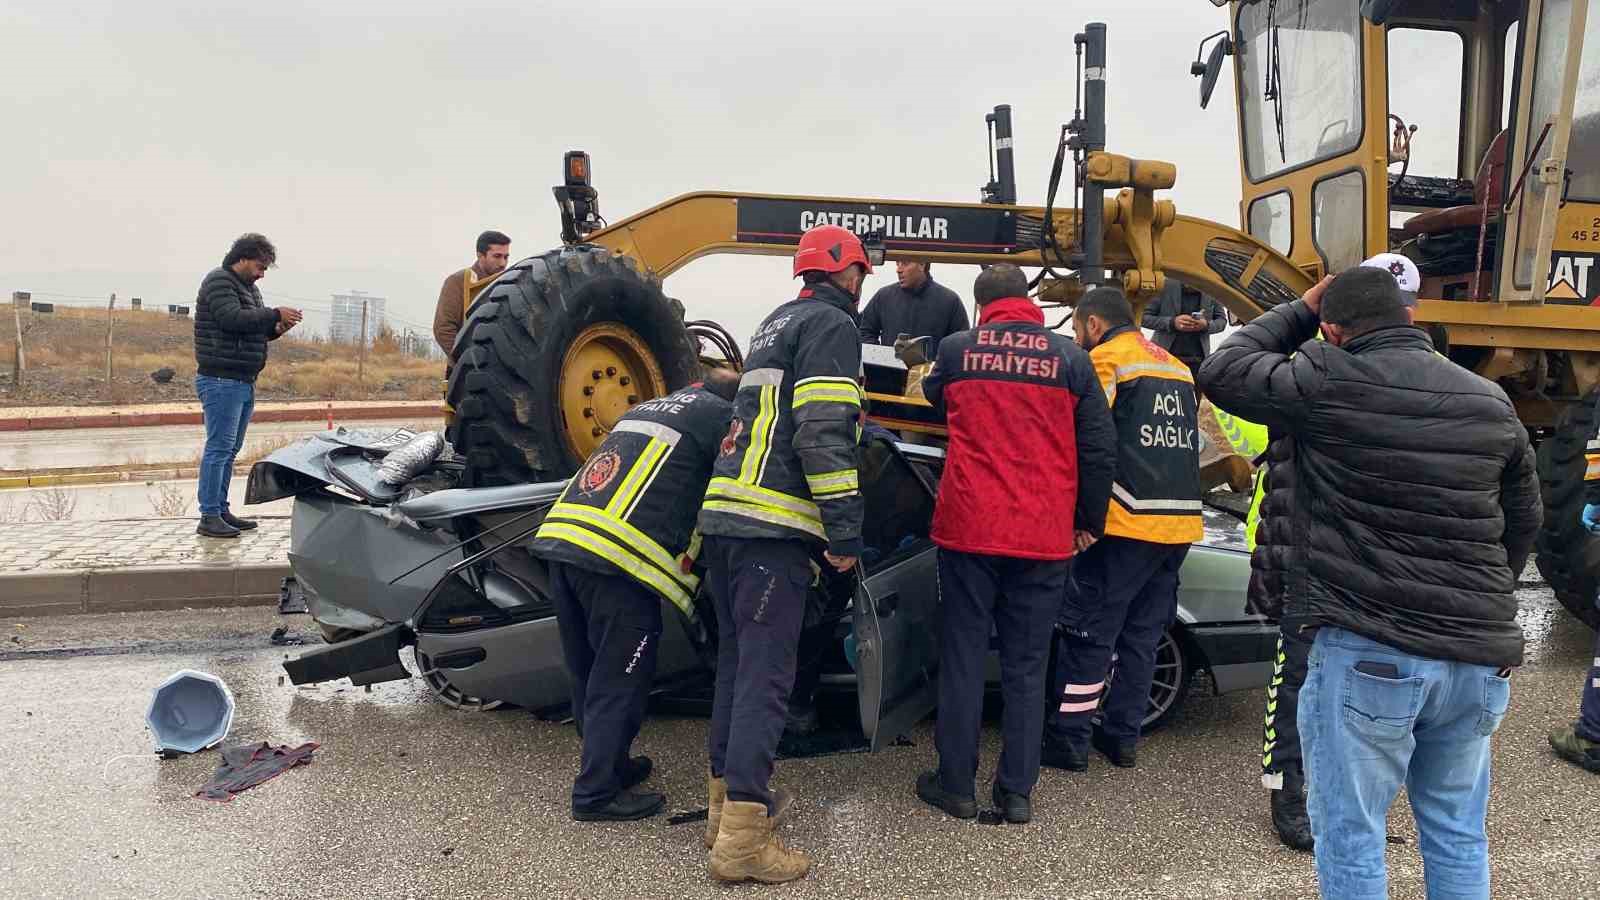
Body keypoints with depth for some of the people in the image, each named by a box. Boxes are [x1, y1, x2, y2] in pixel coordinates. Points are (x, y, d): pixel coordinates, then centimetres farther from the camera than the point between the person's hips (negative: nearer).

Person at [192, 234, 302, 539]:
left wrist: (276, 329, 6)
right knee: (219, 448, -10)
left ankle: (221, 510, 19)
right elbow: (233, 319, -23)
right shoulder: (218, 282, -8)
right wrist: (274, 314, -18)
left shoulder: (249, 287, 21)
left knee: (231, 450, 12)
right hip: (221, 381, -10)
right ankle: (209, 518, -7)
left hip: (244, 382, 10)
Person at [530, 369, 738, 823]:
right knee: (618, 683, 3)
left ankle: (610, 764, 34)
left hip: (560, 538, 8)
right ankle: (597, 792, 10)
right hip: (616, 559, -8)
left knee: (590, 675, 19)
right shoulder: (721, 414, 6)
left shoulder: (646, 407, 30)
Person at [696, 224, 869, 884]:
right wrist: (845, 531, -12)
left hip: (725, 516, 9)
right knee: (766, 675, -8)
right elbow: (824, 435, -14)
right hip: (773, 526, -9)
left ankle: (729, 802, 25)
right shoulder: (832, 324, -3)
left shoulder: (778, 322, 25)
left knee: (737, 663, 15)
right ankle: (743, 841, -7)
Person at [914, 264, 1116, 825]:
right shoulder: (1069, 357, 2)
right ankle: (1017, 792, 16)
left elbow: (933, 403, 21)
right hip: (1044, 535, 1)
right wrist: (1089, 521, 12)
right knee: (1026, 665, 10)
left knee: (963, 657, 9)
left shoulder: (956, 349, 1)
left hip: (969, 526, -1)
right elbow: (1100, 447, 2)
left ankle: (956, 784, 16)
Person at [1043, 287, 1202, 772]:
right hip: (1180, 522, 8)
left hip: (1127, 522, -7)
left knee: (1087, 632, 1)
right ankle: (1122, 737, 21)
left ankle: (1069, 739, 7)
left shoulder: (1106, 358, -3)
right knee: (1141, 633, 15)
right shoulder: (1176, 367, 21)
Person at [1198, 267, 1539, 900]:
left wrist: (1300, 310, 12)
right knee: (1458, 836, 20)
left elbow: (1221, 372, 1)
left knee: (1349, 836, 6)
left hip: (1367, 652, -6)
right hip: (1478, 659, 7)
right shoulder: (1491, 402, 9)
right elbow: (1523, 519, 18)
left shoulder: (1329, 382, -11)